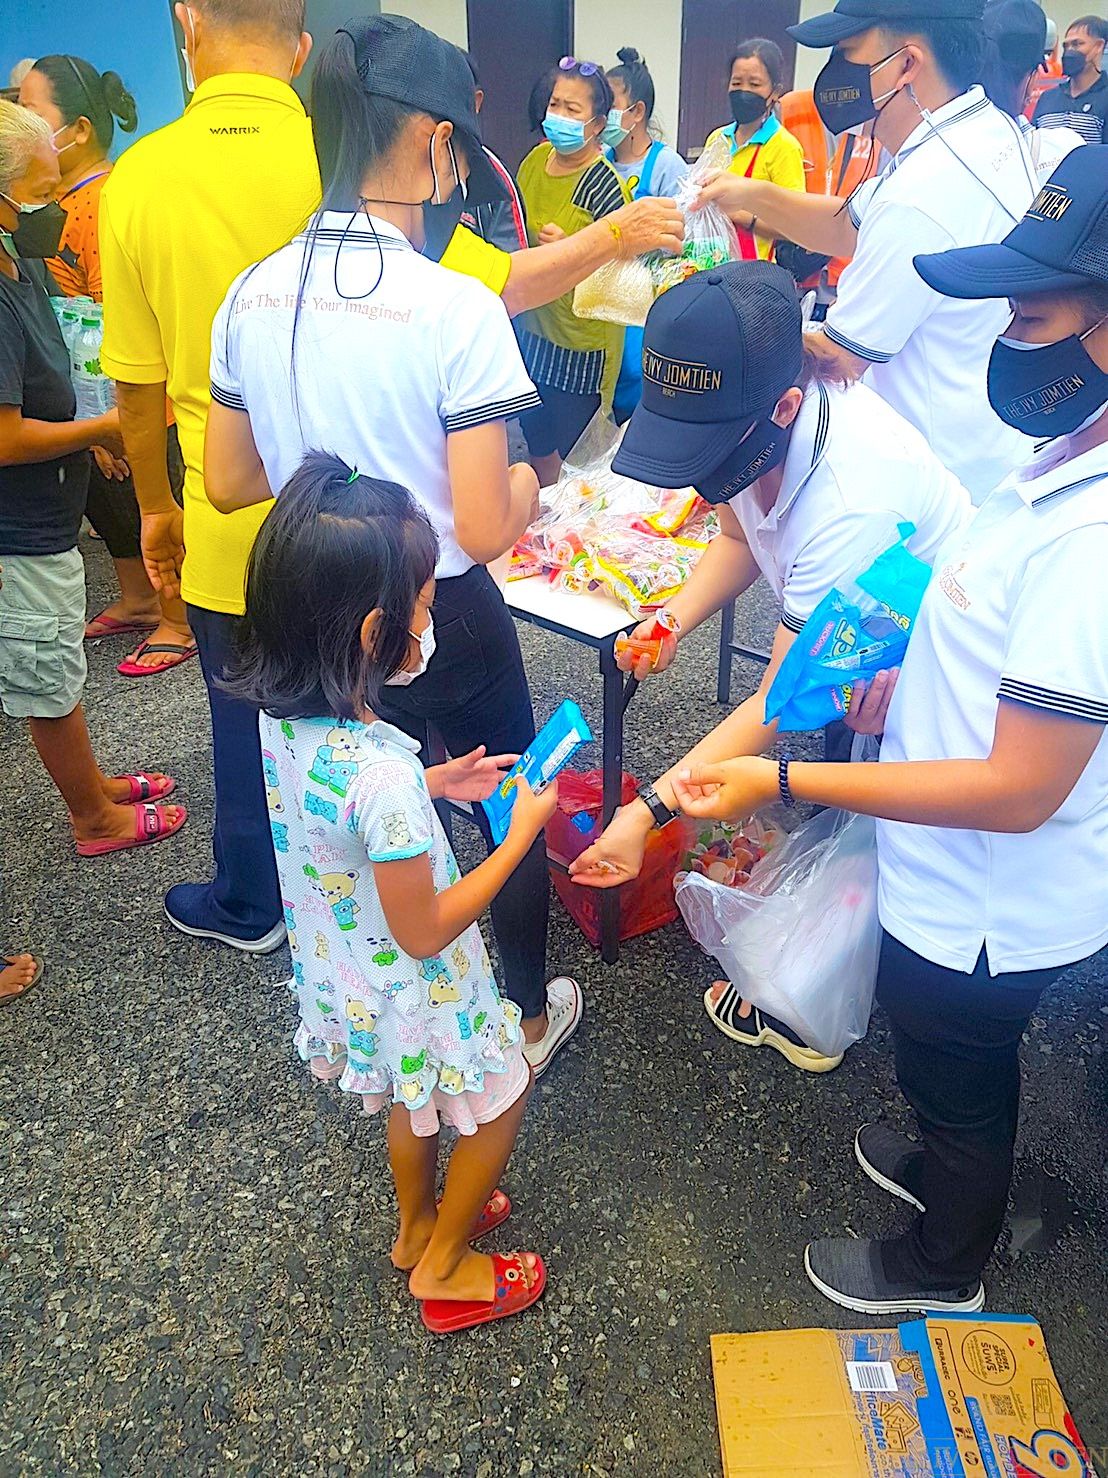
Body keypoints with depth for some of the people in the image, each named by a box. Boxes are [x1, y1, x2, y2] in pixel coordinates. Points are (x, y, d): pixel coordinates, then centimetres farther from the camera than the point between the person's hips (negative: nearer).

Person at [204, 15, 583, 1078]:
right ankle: (527, 1018, 40)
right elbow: (486, 530, -21)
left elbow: (227, 484, 5)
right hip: (447, 625, -5)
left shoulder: (252, 297, -4)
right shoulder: (457, 310, -21)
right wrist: (526, 482, 0)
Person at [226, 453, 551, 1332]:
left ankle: (418, 1226, 57)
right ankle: (443, 1265, 41)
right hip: (415, 992, -7)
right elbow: (424, 933, -27)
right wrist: (522, 836, -20)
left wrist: (432, 785, -2)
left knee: (414, 1102, 32)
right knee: (501, 1101, 22)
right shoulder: (381, 772, -40)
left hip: (341, 975, 7)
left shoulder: (285, 716, -15)